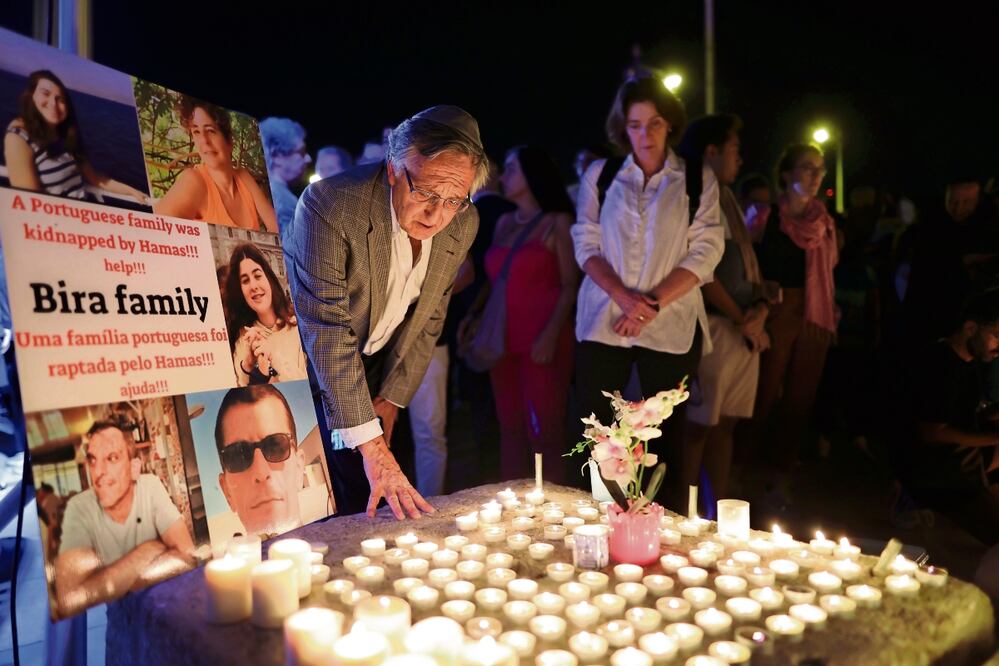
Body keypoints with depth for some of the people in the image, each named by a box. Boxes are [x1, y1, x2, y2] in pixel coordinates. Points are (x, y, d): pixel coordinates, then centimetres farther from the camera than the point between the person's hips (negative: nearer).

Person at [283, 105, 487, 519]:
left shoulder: (463, 225, -12)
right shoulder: (329, 205, -30)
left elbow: (429, 318, 1)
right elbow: (327, 331, -31)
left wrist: (392, 399, 0)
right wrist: (371, 445, -34)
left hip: (372, 370, 4)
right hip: (305, 365, -4)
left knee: (361, 504, 7)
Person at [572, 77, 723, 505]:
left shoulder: (698, 180, 6)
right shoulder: (600, 174, 9)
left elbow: (705, 251, -2)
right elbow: (586, 244, 3)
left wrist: (653, 303, -14)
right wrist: (624, 297, -13)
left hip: (671, 327, -1)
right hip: (604, 323, 1)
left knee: (665, 438, 6)